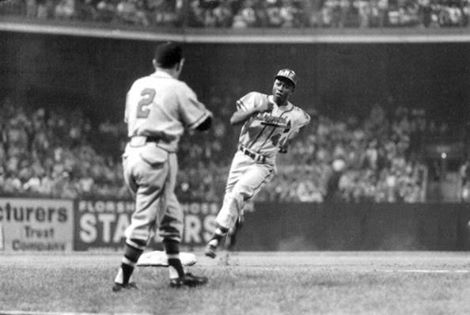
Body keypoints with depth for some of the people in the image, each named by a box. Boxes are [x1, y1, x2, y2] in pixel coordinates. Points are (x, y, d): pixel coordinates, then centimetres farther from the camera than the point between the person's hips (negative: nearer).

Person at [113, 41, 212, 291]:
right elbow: (203, 123, 3)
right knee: (145, 220, -5)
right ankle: (122, 279, -9)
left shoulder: (137, 85, 15)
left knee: (170, 214, 19)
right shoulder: (178, 89, -2)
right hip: (157, 157, -7)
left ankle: (177, 273, 19)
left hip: (131, 155, 7)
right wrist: (204, 109, 24)